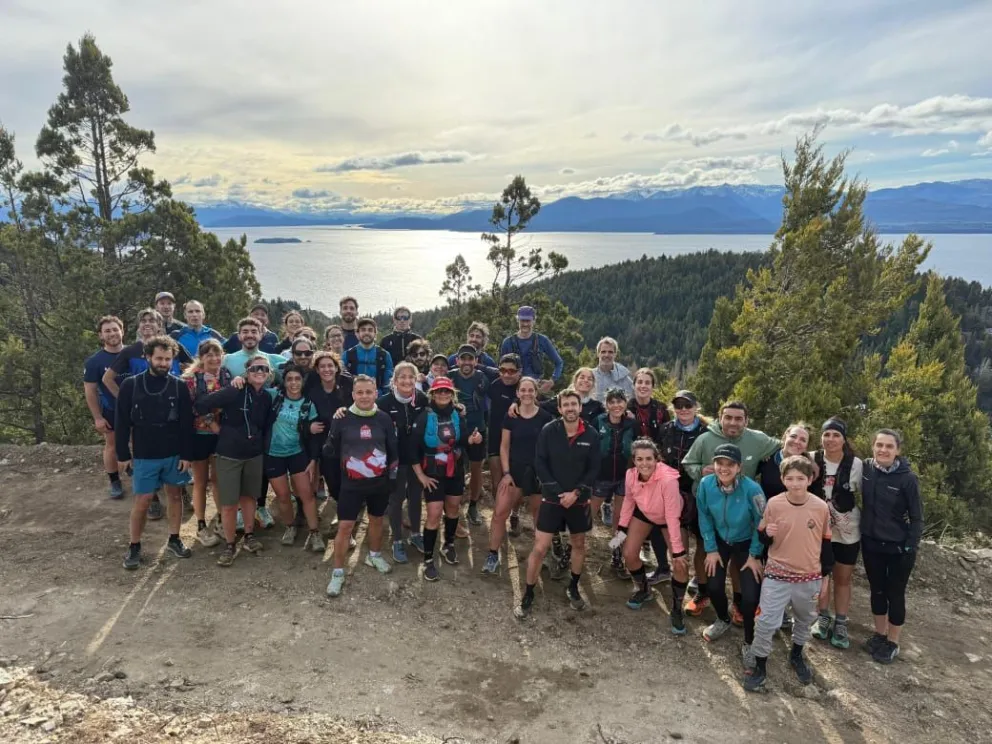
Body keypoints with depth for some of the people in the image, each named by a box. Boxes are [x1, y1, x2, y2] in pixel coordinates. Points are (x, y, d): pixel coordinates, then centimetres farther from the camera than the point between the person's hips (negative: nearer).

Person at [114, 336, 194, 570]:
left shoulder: (178, 386, -3)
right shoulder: (131, 385, -6)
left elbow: (187, 423, -2)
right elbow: (121, 423, -2)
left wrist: (186, 454, -5)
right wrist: (123, 454, -4)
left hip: (174, 454, 2)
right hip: (145, 456, -2)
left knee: (175, 495, 11)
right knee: (142, 501, 2)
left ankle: (174, 540, 26)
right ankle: (134, 547, 18)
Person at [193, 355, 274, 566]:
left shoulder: (267, 397, 1)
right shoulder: (235, 392, -17)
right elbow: (200, 405, -20)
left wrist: (263, 450, 11)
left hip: (254, 454, 5)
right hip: (229, 454, -5)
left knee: (249, 496, 18)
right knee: (229, 503, 1)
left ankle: (249, 536, 35)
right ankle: (230, 544, 18)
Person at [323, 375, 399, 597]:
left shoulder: (384, 419, -4)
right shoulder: (341, 419, -11)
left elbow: (393, 450, 6)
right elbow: (331, 451, -1)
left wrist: (392, 476, 6)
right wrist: (338, 477, 2)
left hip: (379, 482, 3)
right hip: (351, 484, -2)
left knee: (377, 520, 19)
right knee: (345, 526, -3)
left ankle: (374, 556, 43)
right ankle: (338, 572, 11)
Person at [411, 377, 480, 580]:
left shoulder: (458, 414, -3)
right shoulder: (425, 417, -13)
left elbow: (462, 439, -4)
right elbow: (414, 448, -12)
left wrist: (472, 439, -27)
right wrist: (420, 475, -13)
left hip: (456, 471, 4)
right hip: (433, 473, -4)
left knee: (453, 507, 18)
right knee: (434, 514, -7)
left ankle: (448, 544, 42)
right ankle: (428, 560, 7)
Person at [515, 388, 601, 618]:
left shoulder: (591, 435, -5)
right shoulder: (548, 431, -9)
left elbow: (594, 468, -4)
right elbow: (540, 463, -10)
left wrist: (576, 492, -14)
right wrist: (557, 492, -15)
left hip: (579, 500, 2)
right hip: (552, 498, -2)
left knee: (579, 544, 17)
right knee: (540, 548, -4)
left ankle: (573, 588, 38)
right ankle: (528, 595, 11)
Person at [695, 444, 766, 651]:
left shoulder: (751, 489, -31)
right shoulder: (706, 484, -23)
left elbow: (761, 524, -16)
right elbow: (705, 517, -7)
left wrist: (754, 555, -10)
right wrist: (710, 549, -6)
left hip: (746, 543, -2)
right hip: (720, 540, 3)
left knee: (750, 595, -10)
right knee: (713, 586, -3)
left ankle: (749, 640, 18)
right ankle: (724, 620, 33)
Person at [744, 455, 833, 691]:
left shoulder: (821, 507, -9)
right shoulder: (774, 504, -12)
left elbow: (825, 542, 4)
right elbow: (763, 537, 0)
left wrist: (825, 575, 9)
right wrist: (767, 533, -23)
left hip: (809, 578, 2)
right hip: (777, 575, -2)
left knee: (804, 620, 21)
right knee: (766, 623, -2)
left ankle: (797, 656, 46)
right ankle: (759, 666, 16)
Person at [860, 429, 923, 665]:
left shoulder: (907, 478, -16)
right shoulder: (866, 469, -6)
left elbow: (916, 517, -10)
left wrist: (911, 548, -14)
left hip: (898, 547, -3)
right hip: (871, 543, 4)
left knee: (895, 594, 9)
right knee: (877, 590, 17)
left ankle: (893, 643, 26)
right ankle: (879, 634, 34)